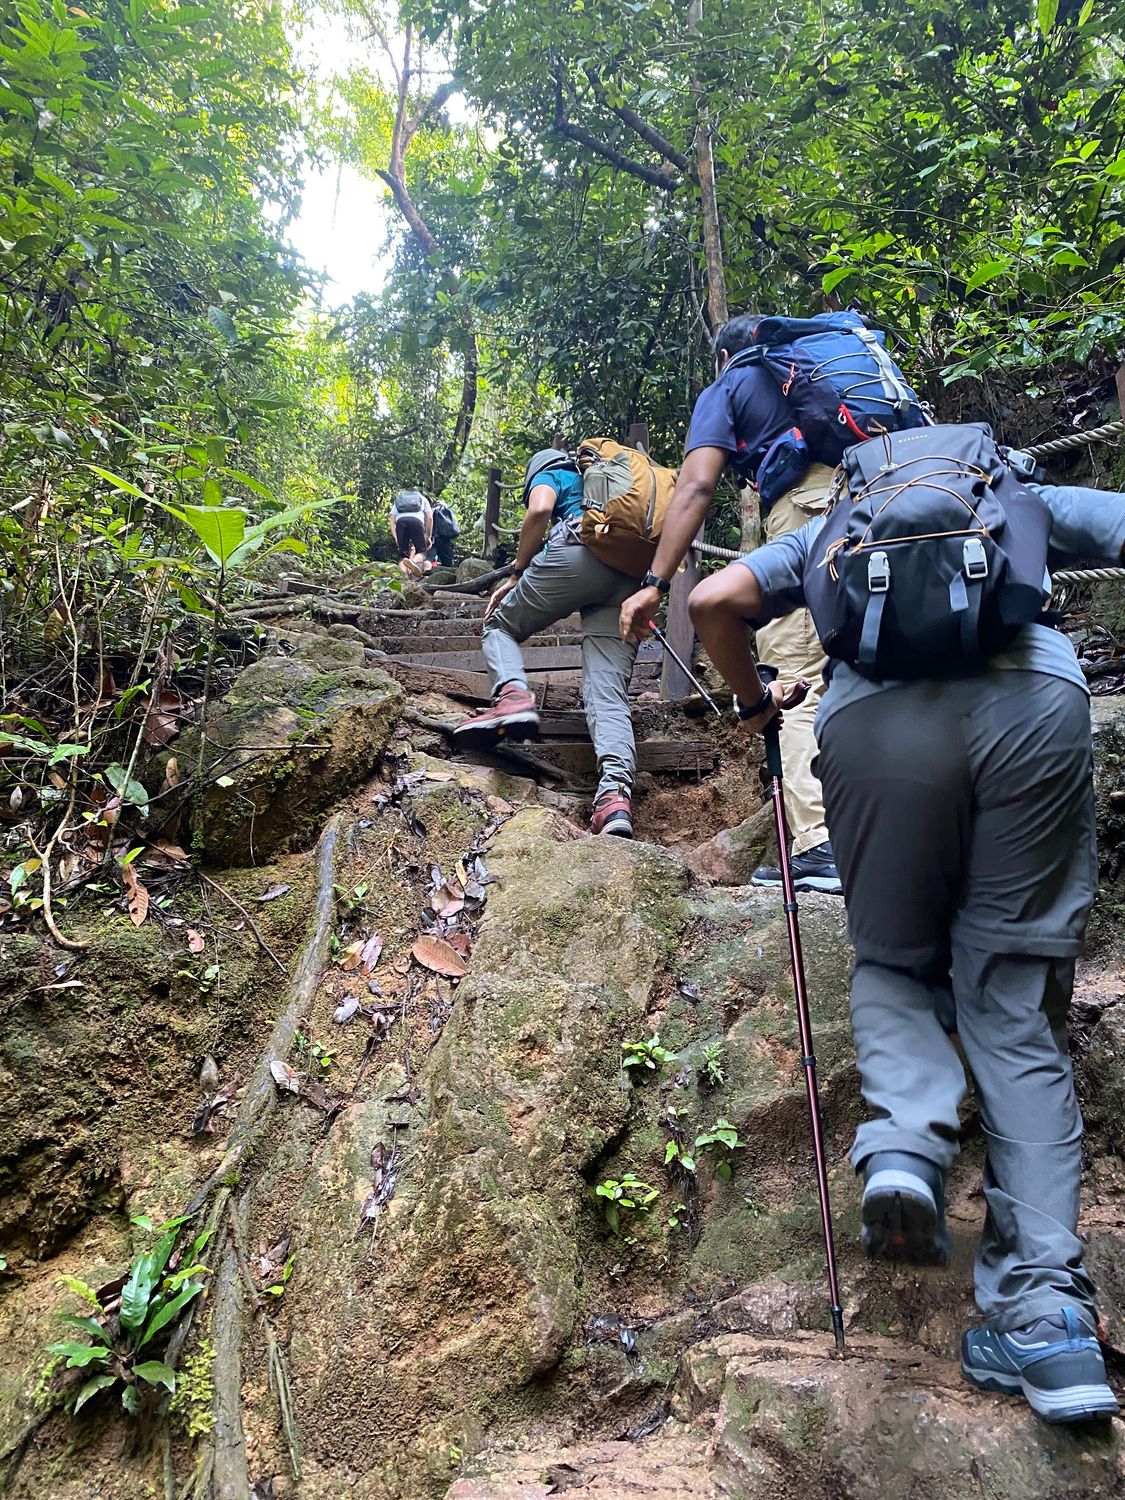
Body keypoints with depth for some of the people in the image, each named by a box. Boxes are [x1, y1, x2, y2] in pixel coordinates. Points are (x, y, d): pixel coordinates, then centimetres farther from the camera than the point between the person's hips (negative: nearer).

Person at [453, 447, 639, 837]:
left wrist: (516, 576, 7)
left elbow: (539, 511, 1)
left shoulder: (550, 474, 24)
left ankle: (512, 693, -15)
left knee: (499, 624, 16)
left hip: (579, 552, -5)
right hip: (631, 580, 5)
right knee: (609, 695, -7)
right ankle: (616, 792, -30)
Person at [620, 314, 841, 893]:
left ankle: (820, 845, -13)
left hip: (806, 504, -5)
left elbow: (696, 487, 4)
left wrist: (655, 585, -2)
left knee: (798, 681, -5)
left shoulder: (726, 388, 21)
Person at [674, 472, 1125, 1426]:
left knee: (895, 961, 21)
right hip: (1037, 696, 1)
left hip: (881, 717, 0)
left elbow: (715, 602, 17)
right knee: (1015, 1006, 9)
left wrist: (758, 702, 32)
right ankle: (1047, 1315, 2)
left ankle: (905, 1143, -7)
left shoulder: (828, 532, 33)